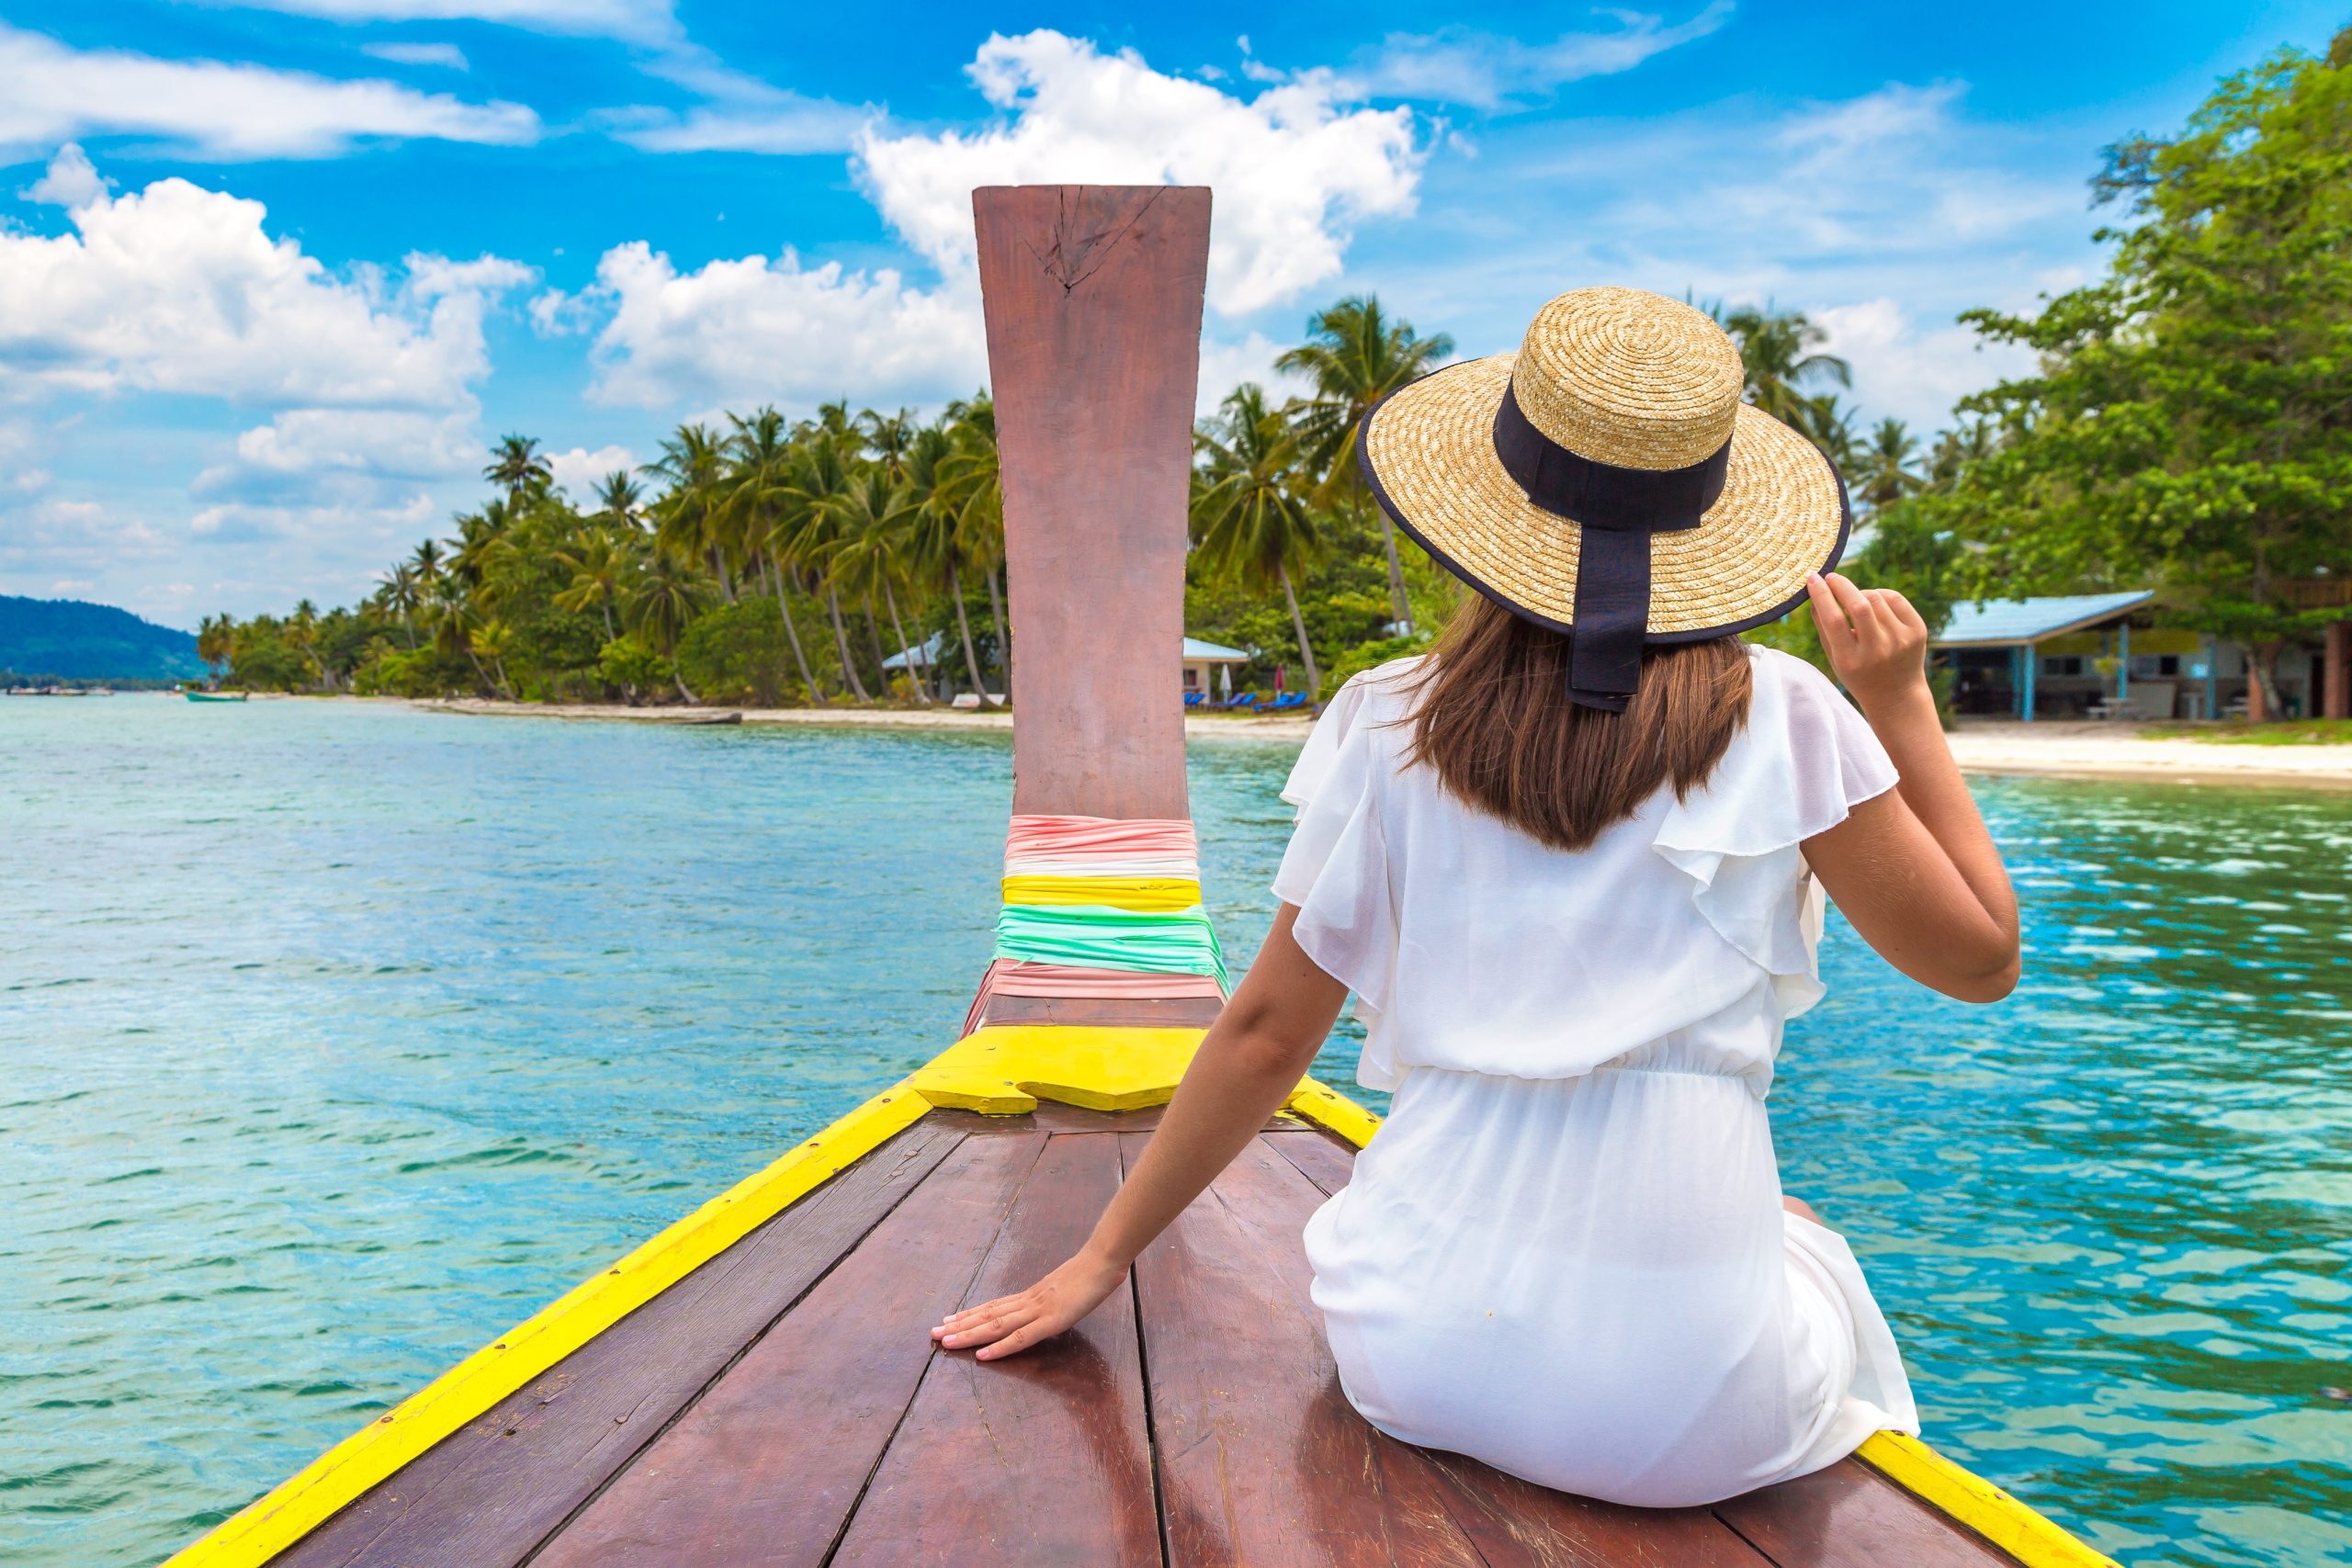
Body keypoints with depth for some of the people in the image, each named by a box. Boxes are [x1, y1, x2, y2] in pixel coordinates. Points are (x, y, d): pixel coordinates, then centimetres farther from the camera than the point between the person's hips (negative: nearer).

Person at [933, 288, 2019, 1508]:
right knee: (1805, 1242, 33)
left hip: (1420, 1360, 3)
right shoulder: (1782, 721, -6)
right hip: (1685, 1419, -2)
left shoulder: (1390, 727, -2)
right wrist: (1902, 709, 5)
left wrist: (1101, 1259, 14)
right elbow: (1981, 959, 3)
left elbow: (1267, 1029, 3)